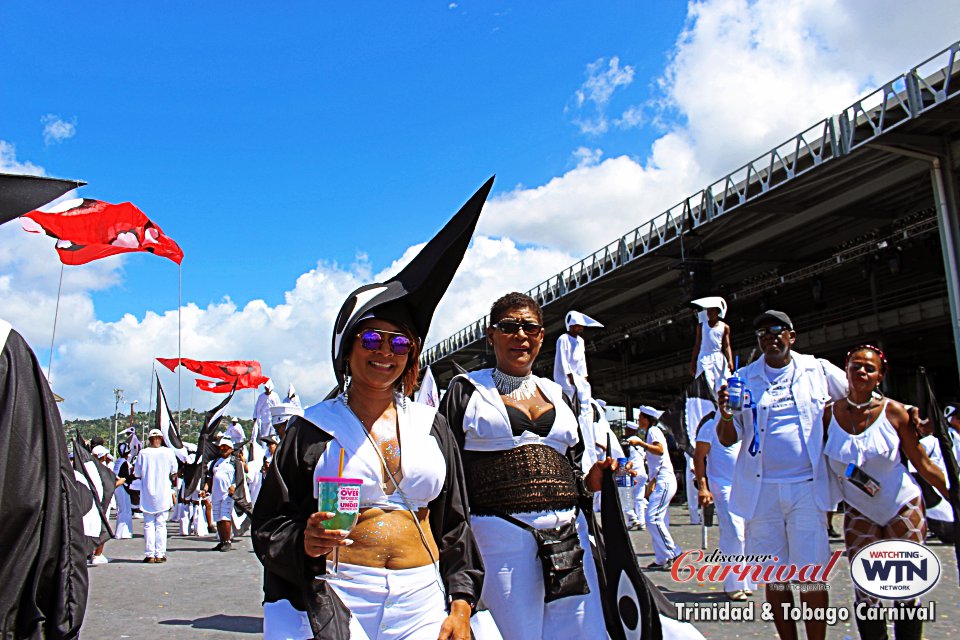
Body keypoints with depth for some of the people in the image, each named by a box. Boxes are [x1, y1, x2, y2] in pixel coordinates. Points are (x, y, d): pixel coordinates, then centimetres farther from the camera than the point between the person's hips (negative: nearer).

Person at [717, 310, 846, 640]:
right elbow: (726, 439, 4)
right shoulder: (744, 379, 6)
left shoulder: (819, 370, 5)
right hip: (761, 489, 1)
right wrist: (726, 415, -18)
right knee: (775, 577, 9)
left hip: (807, 487, -1)